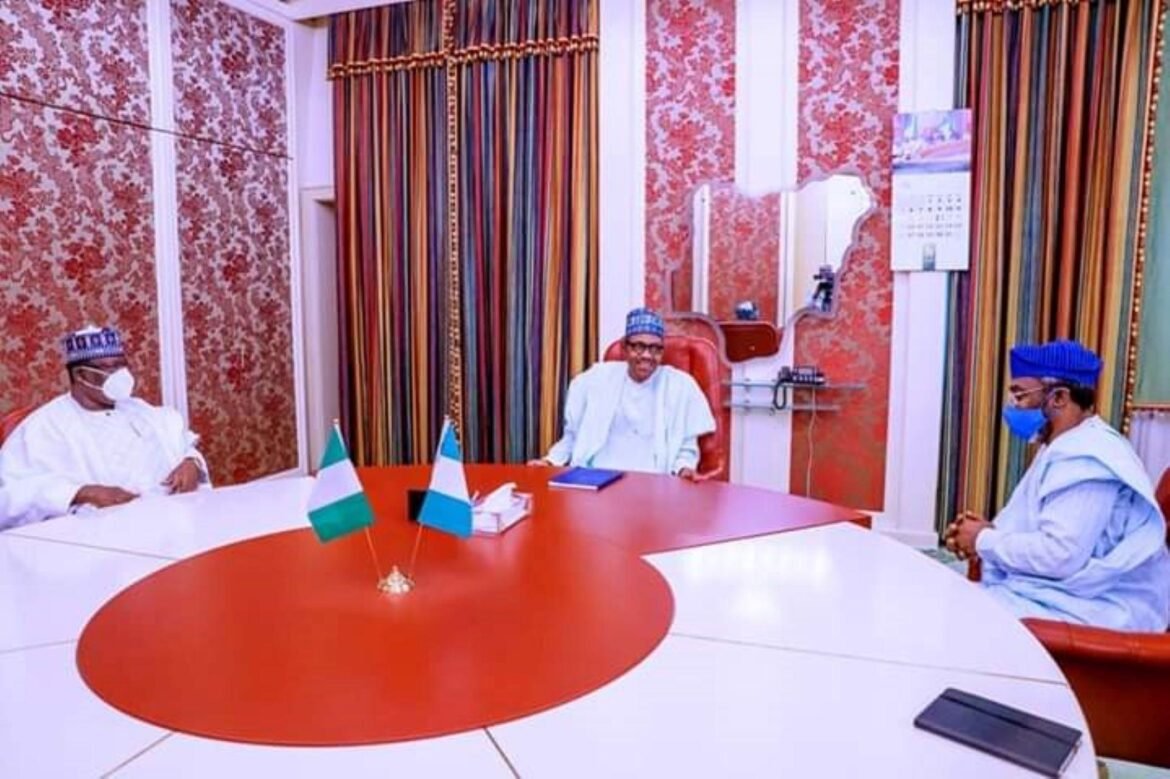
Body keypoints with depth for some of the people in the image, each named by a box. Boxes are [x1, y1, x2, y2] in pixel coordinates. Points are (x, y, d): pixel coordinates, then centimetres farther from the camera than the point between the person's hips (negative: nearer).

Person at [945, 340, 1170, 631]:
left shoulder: (1085, 460, -20)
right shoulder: (1063, 449, 14)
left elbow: (1059, 555, -29)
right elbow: (1034, 528, 20)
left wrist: (985, 541, -14)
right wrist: (988, 531, 1)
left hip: (1089, 610, -10)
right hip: (1052, 595, 10)